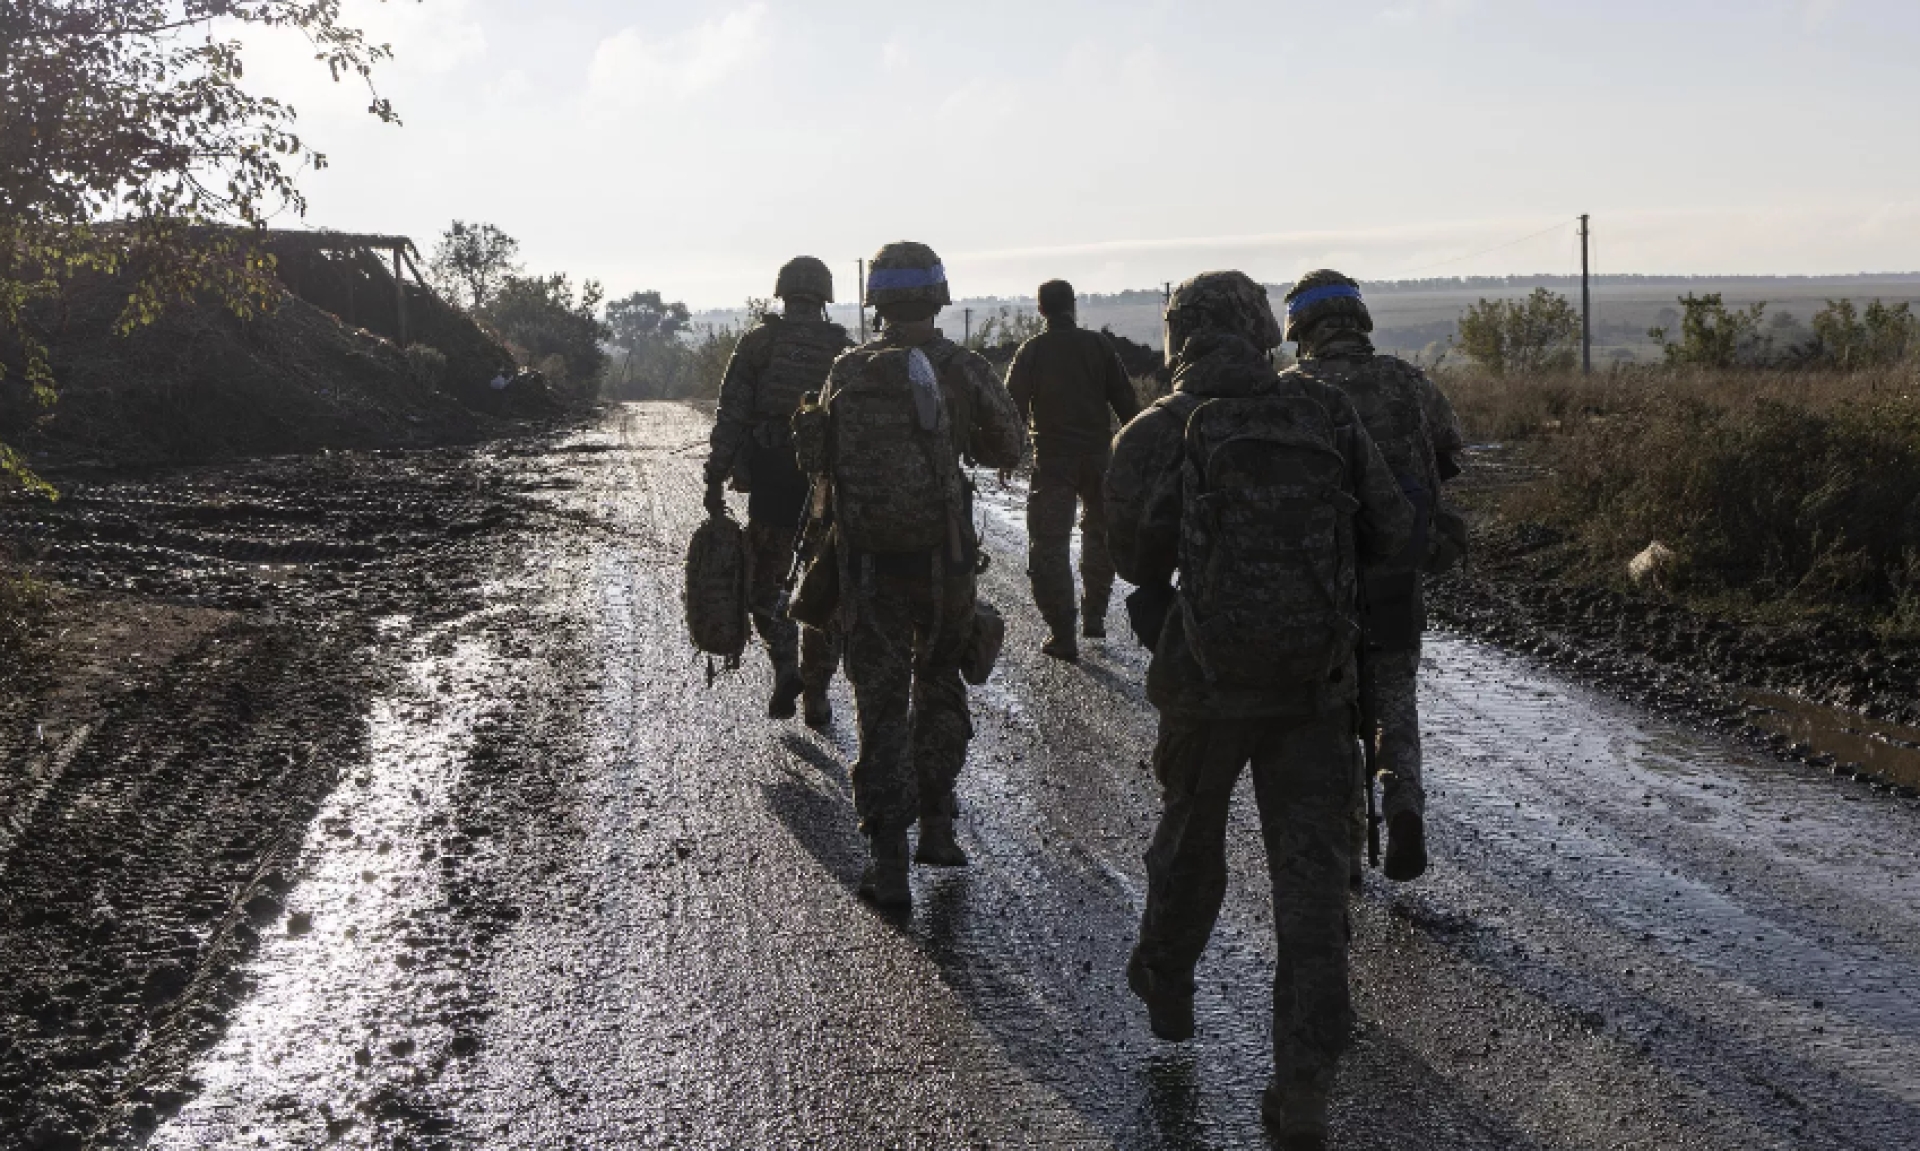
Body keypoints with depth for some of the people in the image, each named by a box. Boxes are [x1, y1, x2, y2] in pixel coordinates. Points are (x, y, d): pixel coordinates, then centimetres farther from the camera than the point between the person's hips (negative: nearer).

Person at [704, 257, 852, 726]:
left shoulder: (758, 341, 0)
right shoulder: (844, 349, 4)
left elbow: (730, 416, -5)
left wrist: (715, 480, -1)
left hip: (770, 486, -1)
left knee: (764, 583, 14)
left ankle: (786, 664, -6)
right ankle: (816, 695, 13)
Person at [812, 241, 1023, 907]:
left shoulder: (847, 372, -3)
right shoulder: (963, 369, -6)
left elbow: (823, 463, 2)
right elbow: (1008, 451, 4)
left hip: (867, 559, 0)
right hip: (944, 556, 0)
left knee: (881, 703, 6)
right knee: (939, 686, 20)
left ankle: (887, 858, 4)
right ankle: (936, 827, 23)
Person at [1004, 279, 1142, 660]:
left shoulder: (1032, 350, -2)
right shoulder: (1098, 345, 1)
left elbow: (1013, 405, -5)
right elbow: (1125, 400, 2)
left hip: (1051, 460, -2)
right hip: (1098, 456, 2)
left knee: (1049, 543, 1)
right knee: (1100, 534, 21)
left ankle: (1062, 633, -5)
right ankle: (1094, 616, 24)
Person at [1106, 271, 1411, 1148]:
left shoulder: (1157, 434, -8)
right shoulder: (1328, 416, -1)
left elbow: (1137, 560, -3)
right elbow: (1392, 532, 4)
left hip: (1207, 680, -1)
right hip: (1315, 680, 1)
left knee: (1189, 838, 23)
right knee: (1310, 872, 5)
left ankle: (1166, 988, 46)